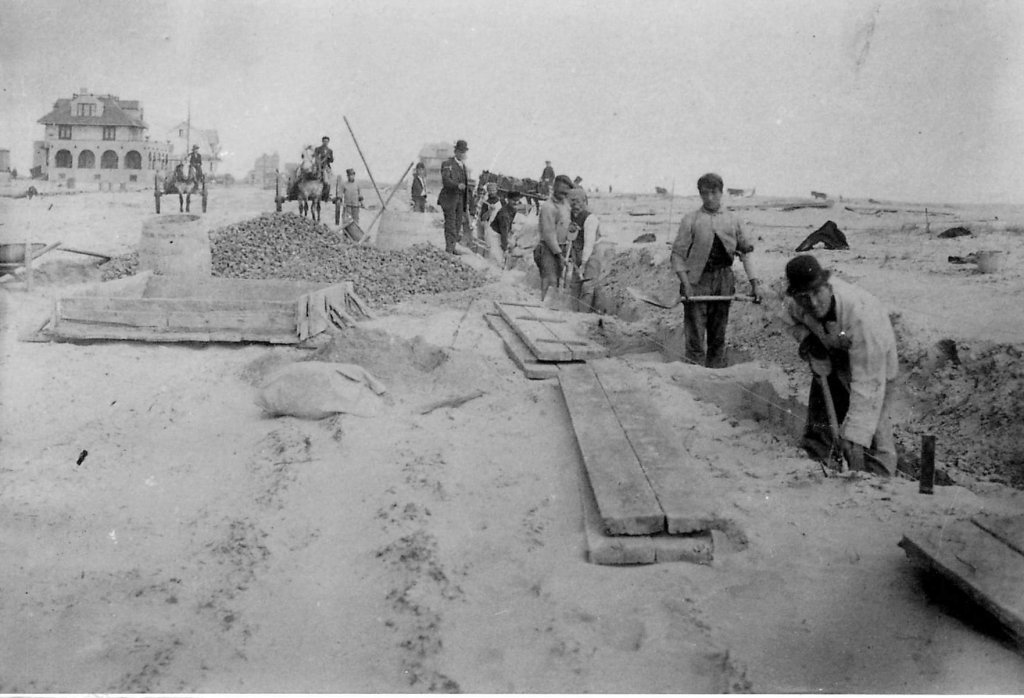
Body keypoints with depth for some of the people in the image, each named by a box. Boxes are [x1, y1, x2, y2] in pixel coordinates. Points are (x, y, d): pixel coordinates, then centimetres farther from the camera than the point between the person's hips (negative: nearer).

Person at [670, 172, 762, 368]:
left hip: (724, 283, 3)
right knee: (695, 338, -6)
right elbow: (678, 254, -2)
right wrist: (685, 283, -14)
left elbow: (745, 251, 13)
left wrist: (754, 282, 5)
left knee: (718, 337, 10)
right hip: (697, 282, -3)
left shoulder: (732, 219, 10)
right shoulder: (691, 220, 0)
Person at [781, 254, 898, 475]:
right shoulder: (795, 303, -26)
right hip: (831, 360, 5)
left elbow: (867, 383, -42)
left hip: (874, 362, -5)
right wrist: (806, 337, -20)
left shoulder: (861, 314, -42)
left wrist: (855, 439, -45)